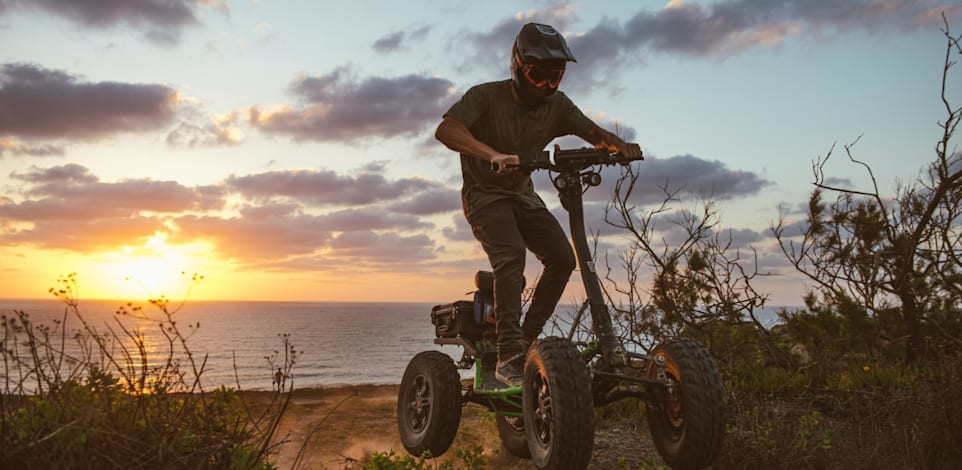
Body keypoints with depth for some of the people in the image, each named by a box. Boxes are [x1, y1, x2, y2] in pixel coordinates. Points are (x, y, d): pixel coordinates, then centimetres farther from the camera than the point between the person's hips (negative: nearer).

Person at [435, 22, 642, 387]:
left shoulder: (557, 105, -4)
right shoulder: (487, 96, -19)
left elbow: (594, 133, -5)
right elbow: (446, 129, -35)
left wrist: (622, 146, -28)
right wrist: (493, 155, -51)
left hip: (523, 194, 6)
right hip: (485, 193, -5)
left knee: (562, 258, -12)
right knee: (511, 255, -30)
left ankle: (527, 339, 2)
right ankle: (508, 356, -31)